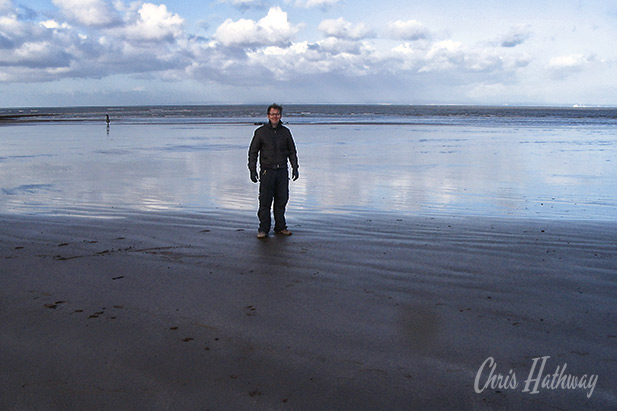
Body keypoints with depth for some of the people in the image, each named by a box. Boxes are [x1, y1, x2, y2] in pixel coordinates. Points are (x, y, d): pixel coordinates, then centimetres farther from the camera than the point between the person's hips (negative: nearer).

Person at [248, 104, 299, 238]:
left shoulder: (285, 132, 9)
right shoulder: (261, 132, 1)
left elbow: (292, 151, 16)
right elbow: (253, 152, 2)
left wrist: (295, 168, 8)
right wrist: (252, 170, -5)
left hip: (282, 171, 3)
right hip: (267, 171, -3)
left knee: (282, 200, 6)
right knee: (265, 201, -4)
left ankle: (280, 227, 17)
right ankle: (263, 229, 4)